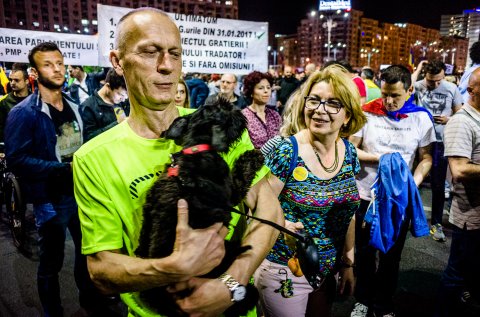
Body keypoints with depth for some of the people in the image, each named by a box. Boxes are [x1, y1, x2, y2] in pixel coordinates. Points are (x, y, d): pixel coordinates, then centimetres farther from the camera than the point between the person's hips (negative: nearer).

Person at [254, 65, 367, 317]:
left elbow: (347, 213, 7)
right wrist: (284, 225, -34)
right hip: (284, 272, -5)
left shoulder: (349, 153, -2)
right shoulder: (285, 152, -19)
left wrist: (348, 263, 12)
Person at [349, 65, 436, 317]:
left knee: (391, 257, 16)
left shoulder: (421, 118, -3)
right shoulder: (367, 113, -8)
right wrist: (379, 157, -18)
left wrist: (414, 183, -14)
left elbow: (426, 158, 3)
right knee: (364, 253, 16)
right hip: (366, 197, -1)